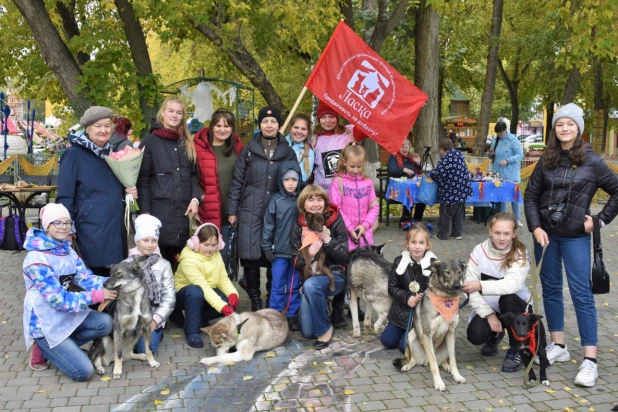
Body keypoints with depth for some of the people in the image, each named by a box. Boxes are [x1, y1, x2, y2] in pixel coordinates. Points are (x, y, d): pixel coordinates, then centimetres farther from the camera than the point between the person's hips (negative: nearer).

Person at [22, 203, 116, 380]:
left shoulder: (67, 249, 3)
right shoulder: (37, 259, -23)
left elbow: (85, 278, -6)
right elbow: (58, 299, -26)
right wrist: (97, 295, -29)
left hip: (67, 314, 8)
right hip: (45, 321, -8)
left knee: (105, 323, -16)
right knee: (83, 372, -13)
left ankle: (60, 346, 4)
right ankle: (43, 350, 11)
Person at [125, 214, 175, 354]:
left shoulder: (163, 265, 5)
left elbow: (169, 297, 1)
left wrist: (155, 319, -12)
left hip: (153, 318, 0)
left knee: (145, 349, -21)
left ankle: (156, 332, 10)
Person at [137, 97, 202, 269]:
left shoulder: (188, 143, 17)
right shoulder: (149, 142, 2)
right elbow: (142, 179, -2)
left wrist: (195, 198, 1)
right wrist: (145, 211, -8)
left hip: (183, 211, 4)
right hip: (159, 209, -4)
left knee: (179, 258, 8)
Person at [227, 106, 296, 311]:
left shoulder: (288, 152, 7)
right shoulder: (249, 150, 6)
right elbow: (237, 181, 6)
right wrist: (232, 210, 2)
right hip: (250, 211, 0)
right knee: (250, 255, -4)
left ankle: (273, 300, 19)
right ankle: (255, 299, 12)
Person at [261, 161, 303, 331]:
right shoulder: (276, 200, -2)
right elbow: (268, 225, 0)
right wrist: (267, 247, -3)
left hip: (298, 251, 1)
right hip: (279, 251, -1)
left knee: (294, 287, 10)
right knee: (277, 286, 4)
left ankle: (292, 316, 19)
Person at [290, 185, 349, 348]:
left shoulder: (335, 220, -9)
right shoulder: (298, 225, -2)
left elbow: (344, 258, -12)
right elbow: (296, 263, -4)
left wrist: (327, 239, -25)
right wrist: (309, 253, -26)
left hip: (335, 274, -3)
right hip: (310, 276, 3)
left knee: (310, 285, -38)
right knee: (307, 332, -4)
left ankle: (325, 329, -15)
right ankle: (323, 306, 29)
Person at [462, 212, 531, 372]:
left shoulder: (520, 255, -16)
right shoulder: (479, 252, -11)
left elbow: (513, 284, -36)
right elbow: (471, 288, -13)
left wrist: (480, 285, -47)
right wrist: (489, 314, -23)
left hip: (516, 307, -1)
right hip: (487, 308, 2)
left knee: (508, 298, -35)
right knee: (475, 335, -26)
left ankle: (516, 351, -12)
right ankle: (494, 336, 15)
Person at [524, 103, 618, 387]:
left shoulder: (591, 162, -4)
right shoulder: (546, 161, 3)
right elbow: (531, 196, 4)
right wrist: (535, 227, -7)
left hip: (575, 237, -4)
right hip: (546, 234, 4)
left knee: (581, 294, -6)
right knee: (551, 289, 10)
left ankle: (590, 361, -3)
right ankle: (558, 346, 23)